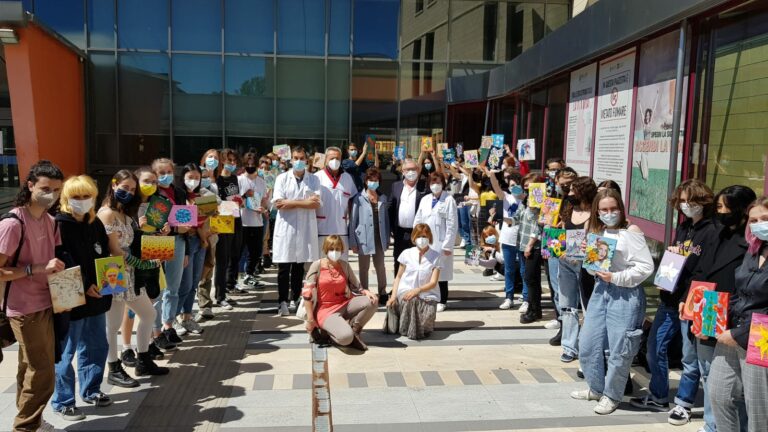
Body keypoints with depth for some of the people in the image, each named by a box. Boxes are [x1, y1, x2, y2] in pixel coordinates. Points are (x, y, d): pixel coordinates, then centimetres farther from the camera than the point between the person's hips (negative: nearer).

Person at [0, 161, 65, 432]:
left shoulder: (49, 221, 6)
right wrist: (37, 269, -25)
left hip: (46, 304, 8)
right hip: (25, 309, -8)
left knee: (33, 370, 19)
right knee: (42, 374, -4)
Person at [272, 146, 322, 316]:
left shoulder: (314, 179, 7)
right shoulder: (282, 178, 5)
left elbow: (316, 203, -6)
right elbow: (278, 203, -8)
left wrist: (292, 203, -12)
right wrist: (304, 202, -11)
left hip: (305, 227, 1)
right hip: (285, 227, -1)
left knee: (299, 266, 8)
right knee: (284, 266, -2)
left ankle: (295, 300, 16)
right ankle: (283, 302, 1)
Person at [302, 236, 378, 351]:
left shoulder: (344, 265, 5)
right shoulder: (317, 266, -7)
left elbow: (356, 287, 7)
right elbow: (307, 293, -9)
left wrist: (366, 292, -17)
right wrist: (310, 319, -12)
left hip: (344, 305, 5)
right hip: (326, 310, -5)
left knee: (372, 301, -20)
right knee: (345, 337, -31)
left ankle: (353, 328, 0)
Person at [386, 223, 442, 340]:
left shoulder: (436, 257, 2)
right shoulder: (407, 253, 6)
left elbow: (433, 282, -5)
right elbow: (398, 277, 9)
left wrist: (417, 290, -23)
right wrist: (393, 296, -5)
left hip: (426, 294, 0)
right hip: (406, 291, 0)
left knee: (428, 316, -29)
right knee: (411, 300, -36)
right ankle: (409, 329, -7)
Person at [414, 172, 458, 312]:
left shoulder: (448, 200, -6)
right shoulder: (425, 199, 11)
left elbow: (452, 224, -9)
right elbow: (418, 221, 11)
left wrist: (447, 245, -11)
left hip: (440, 243, -4)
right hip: (425, 243, 4)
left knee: (441, 272, 5)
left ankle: (442, 301, 17)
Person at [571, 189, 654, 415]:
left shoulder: (631, 232, -10)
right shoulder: (597, 232, 11)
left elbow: (646, 266, -15)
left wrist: (616, 278, -18)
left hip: (625, 294, -7)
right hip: (600, 290, 7)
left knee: (618, 349, 3)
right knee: (587, 344, 10)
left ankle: (612, 395, 22)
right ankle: (596, 389, 31)